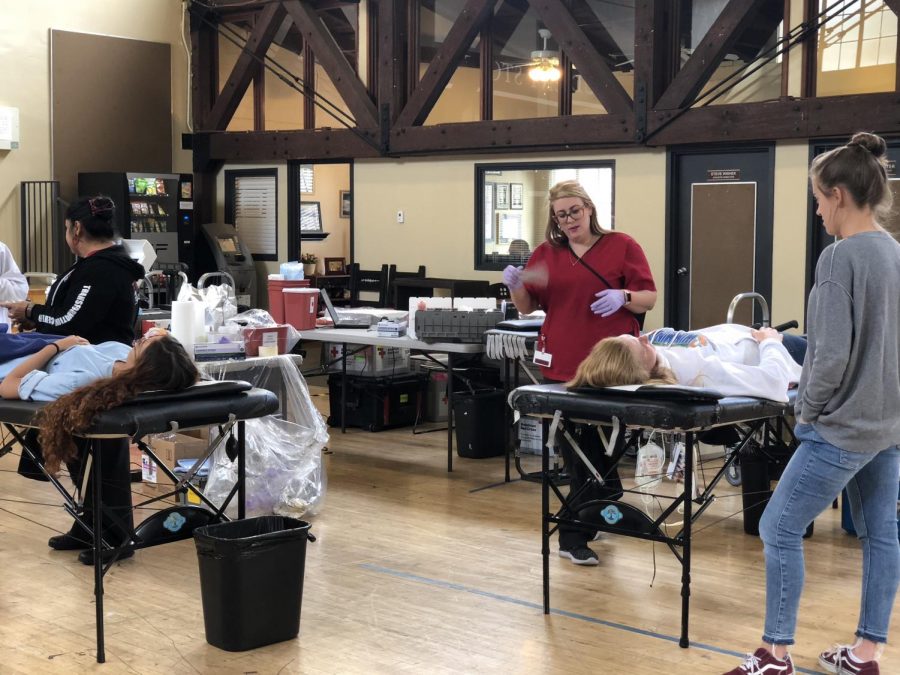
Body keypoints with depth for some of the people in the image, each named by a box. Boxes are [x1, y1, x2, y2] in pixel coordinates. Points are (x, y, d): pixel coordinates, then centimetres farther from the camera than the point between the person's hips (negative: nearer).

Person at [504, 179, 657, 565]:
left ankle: (574, 534, 12)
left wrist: (623, 297, -19)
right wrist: (515, 285, -11)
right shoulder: (546, 253, 10)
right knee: (575, 446, 9)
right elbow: (527, 306, 10)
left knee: (592, 448, 2)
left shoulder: (622, 246, 2)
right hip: (561, 364, 3)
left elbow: (649, 299, 2)